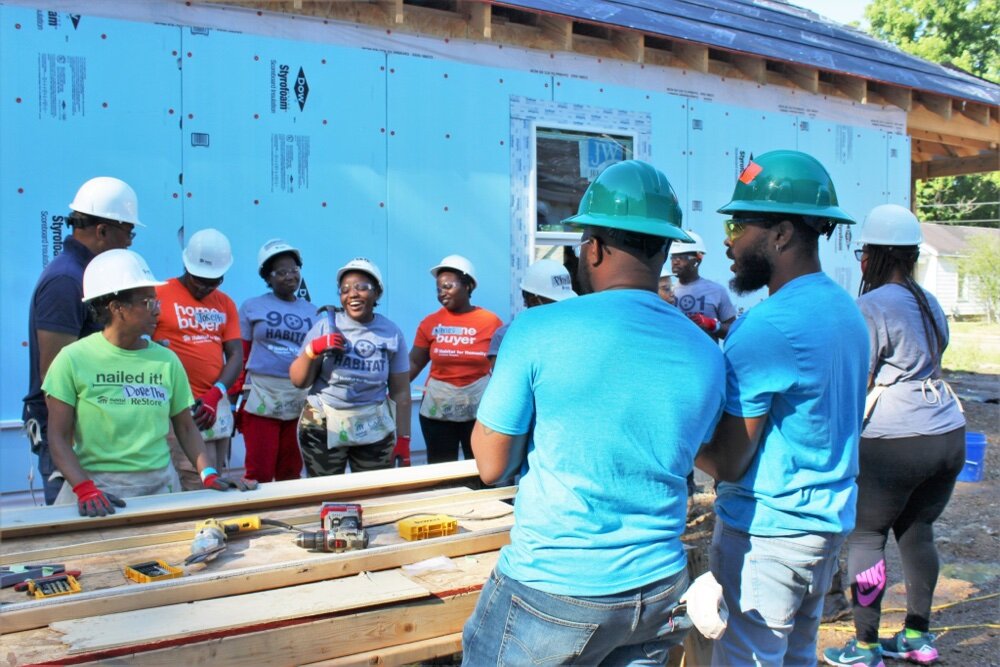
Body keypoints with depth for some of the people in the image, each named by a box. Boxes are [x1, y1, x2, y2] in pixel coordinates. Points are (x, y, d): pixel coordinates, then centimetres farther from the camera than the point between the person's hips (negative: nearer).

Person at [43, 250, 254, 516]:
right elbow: (59, 438, -3)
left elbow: (185, 427, 12)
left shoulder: (166, 360, 6)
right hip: (98, 485, -3)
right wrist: (85, 489, -17)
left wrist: (209, 474, -2)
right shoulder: (73, 359, -2)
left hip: (159, 485, 3)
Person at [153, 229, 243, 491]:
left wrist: (215, 394, -8)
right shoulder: (160, 295, -2)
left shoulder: (225, 303, 13)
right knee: (200, 487, -11)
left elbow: (236, 355, 7)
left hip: (217, 406, 6)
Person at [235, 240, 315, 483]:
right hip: (260, 398, -3)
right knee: (259, 473, -5)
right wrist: (237, 399, 1)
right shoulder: (252, 307, 5)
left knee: (291, 473, 7)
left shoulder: (312, 312, 12)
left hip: (301, 401, 3)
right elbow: (240, 357, 4)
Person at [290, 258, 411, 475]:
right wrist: (312, 350, -17)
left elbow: (400, 392, 3)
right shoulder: (325, 326, -3)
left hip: (374, 429, 1)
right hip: (322, 427, -1)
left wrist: (402, 438, 1)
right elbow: (298, 381, -1)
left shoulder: (392, 333, 0)